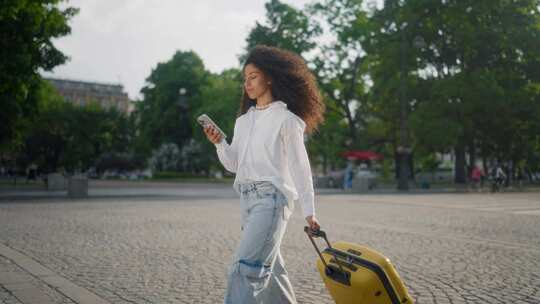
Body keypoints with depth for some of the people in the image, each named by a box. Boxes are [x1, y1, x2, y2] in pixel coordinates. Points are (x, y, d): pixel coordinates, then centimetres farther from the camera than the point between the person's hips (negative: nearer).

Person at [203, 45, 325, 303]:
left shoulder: (286, 119, -3)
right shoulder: (243, 120, 15)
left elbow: (300, 167, -3)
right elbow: (234, 164, 15)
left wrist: (309, 211, -4)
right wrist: (219, 144, -4)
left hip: (272, 197, -7)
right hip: (248, 198, 7)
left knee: (244, 269, -16)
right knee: (269, 269, 14)